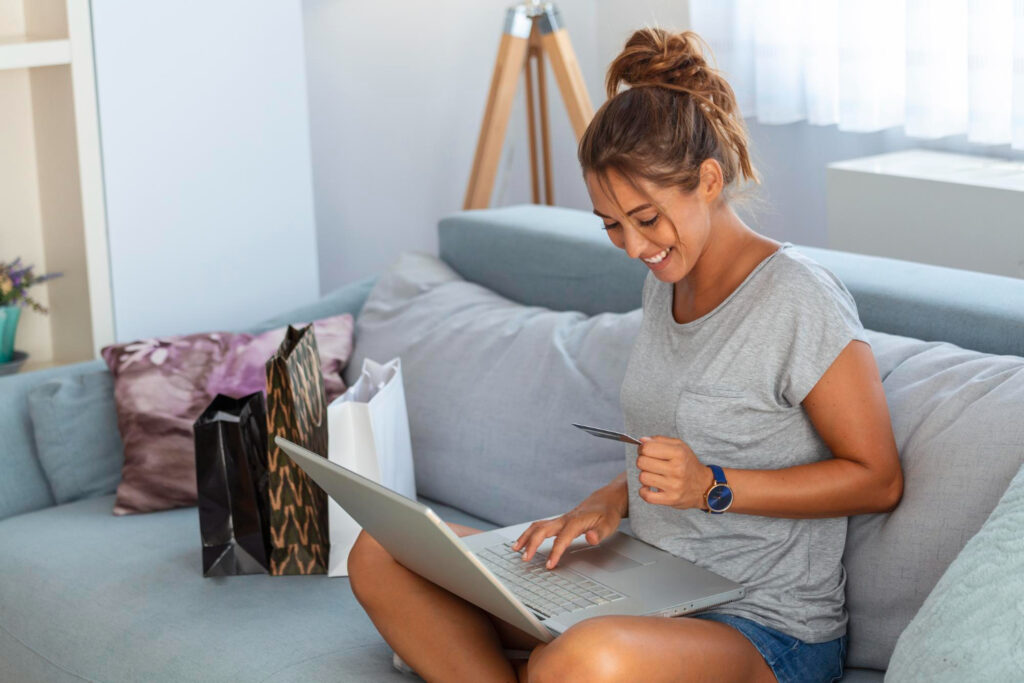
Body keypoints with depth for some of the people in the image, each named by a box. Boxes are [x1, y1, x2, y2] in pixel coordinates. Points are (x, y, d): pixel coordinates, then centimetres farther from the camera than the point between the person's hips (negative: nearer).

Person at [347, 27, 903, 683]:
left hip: (765, 629, -8)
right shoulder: (665, 282, 11)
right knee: (381, 556, -2)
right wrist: (611, 502, 2)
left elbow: (878, 479, -11)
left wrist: (715, 487, -18)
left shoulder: (800, 300, -14)